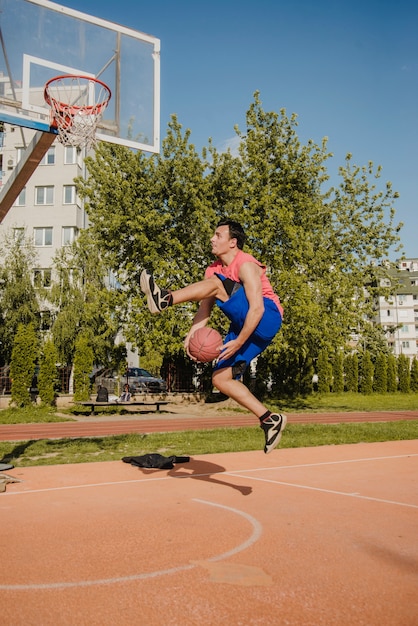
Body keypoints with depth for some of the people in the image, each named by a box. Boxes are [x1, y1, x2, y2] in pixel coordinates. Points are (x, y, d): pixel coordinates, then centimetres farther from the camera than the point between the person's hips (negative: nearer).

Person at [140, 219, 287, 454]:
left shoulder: (246, 265, -13)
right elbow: (205, 309, 3)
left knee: (215, 284, -24)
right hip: (245, 326, 9)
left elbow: (257, 308, -22)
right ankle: (270, 419, 1)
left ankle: (164, 298, -39)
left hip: (267, 318, -9)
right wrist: (193, 333, -15)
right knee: (221, 378, 0)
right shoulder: (214, 270, 11)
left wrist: (239, 342, -25)